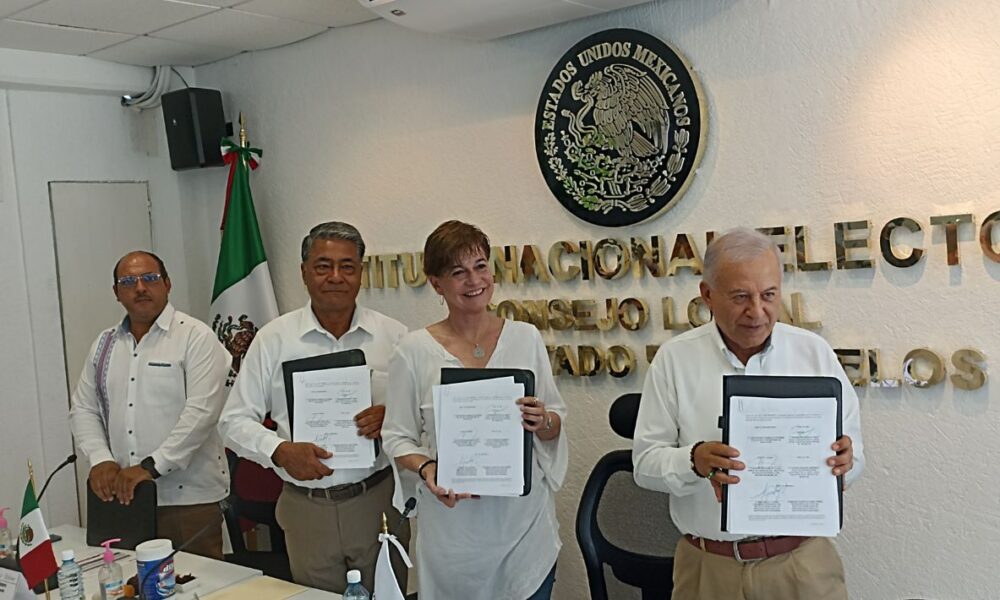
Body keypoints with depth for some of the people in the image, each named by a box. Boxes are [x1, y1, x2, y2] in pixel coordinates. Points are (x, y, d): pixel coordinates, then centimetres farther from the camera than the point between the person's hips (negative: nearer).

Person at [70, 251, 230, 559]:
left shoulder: (196, 337, -5)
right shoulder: (105, 344, 14)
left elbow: (202, 411, -14)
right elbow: (83, 410, 14)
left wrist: (151, 466, -17)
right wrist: (101, 460, -3)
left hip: (189, 497, -5)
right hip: (123, 495, 5)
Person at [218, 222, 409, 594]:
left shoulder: (392, 335, 1)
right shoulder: (274, 339, 0)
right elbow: (234, 421, 2)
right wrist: (280, 450, -15)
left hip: (379, 499, 0)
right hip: (307, 505, 0)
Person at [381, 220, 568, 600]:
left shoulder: (526, 338, 0)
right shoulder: (414, 351, -6)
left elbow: (557, 422, 7)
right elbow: (398, 437, -1)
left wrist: (543, 422, -15)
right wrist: (426, 469, -20)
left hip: (525, 516, 2)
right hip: (452, 522, -1)